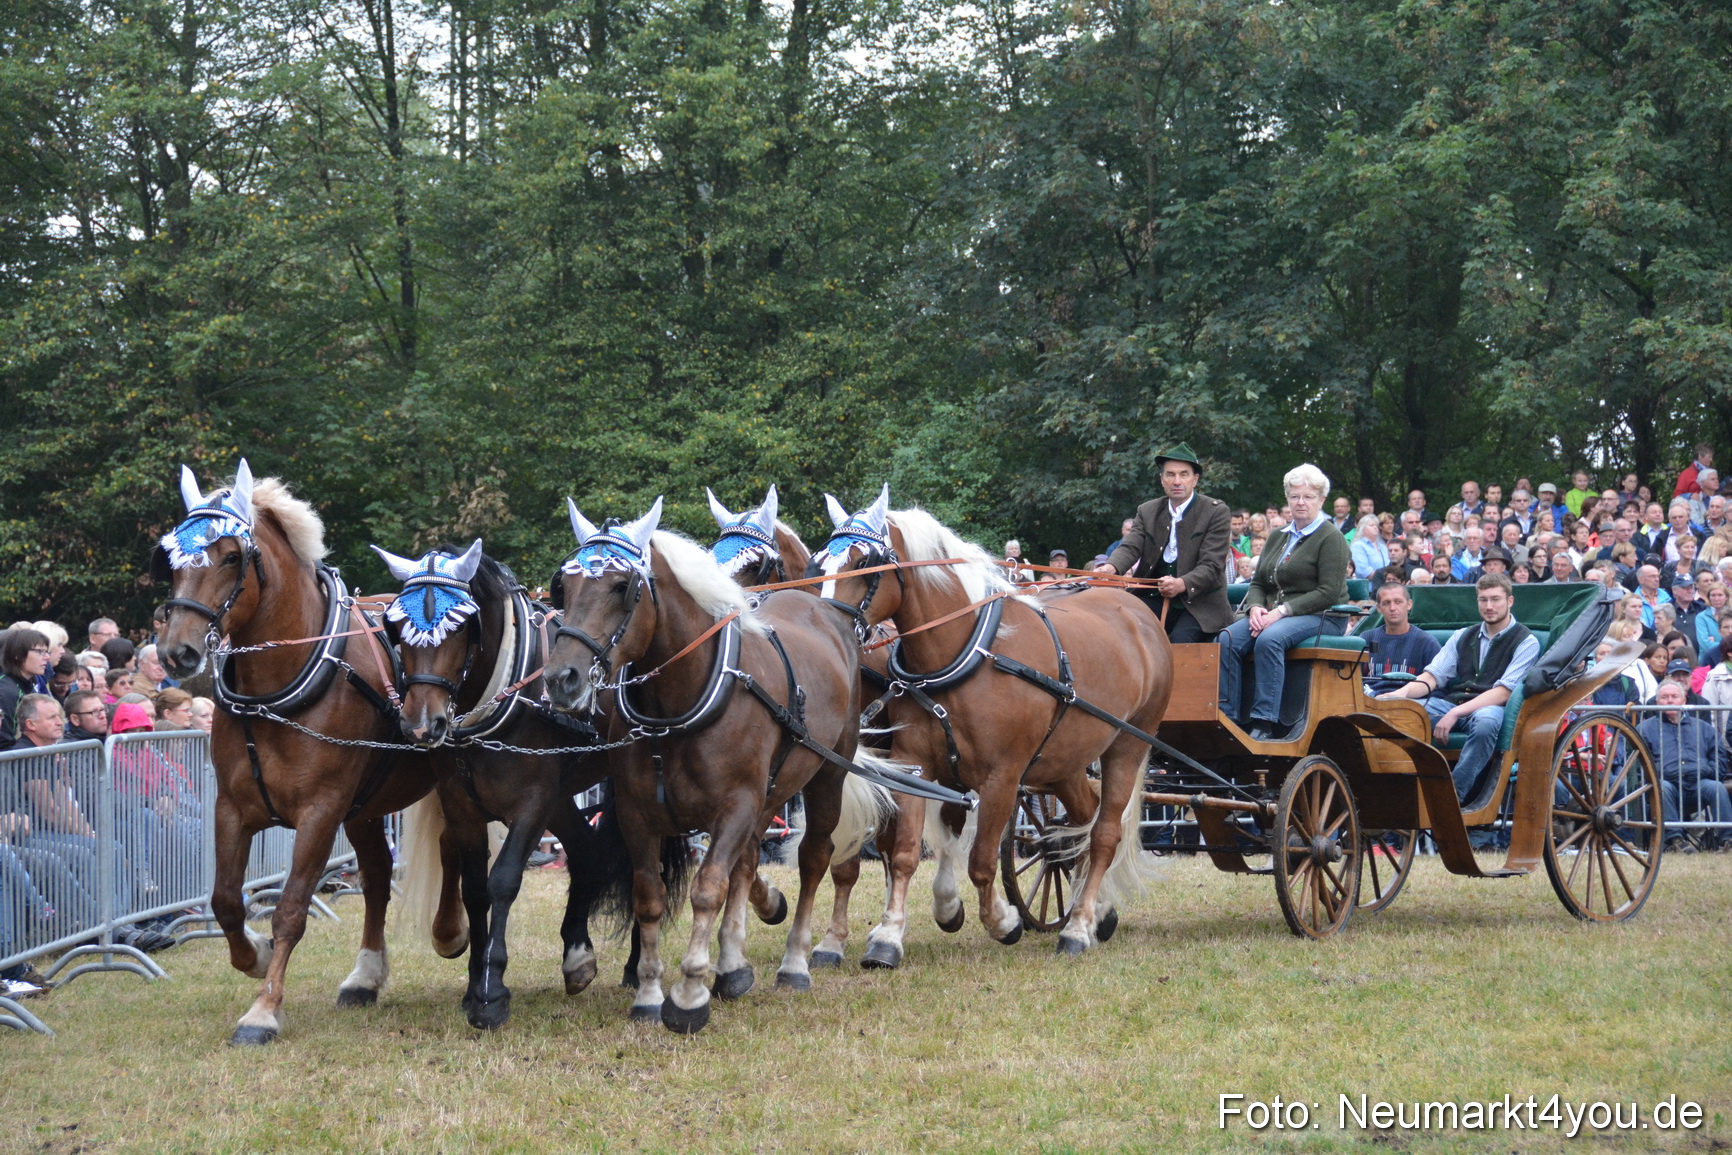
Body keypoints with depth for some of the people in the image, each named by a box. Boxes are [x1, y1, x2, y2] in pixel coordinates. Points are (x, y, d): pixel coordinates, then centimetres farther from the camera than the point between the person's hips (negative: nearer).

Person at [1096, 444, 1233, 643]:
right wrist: (1111, 568, -27)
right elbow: (1130, 547, -3)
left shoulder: (1217, 512, -3)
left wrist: (1182, 584, -33)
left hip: (1199, 605, -4)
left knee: (1180, 640, -31)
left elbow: (1211, 566, -12)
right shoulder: (1147, 511, 11)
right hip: (1156, 602, 4)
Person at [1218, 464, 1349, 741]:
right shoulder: (1277, 538, 19)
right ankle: (1226, 716, -24)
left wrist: (1282, 611, -18)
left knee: (1269, 639, -36)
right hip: (1272, 615, 7)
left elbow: (1328, 593, -13)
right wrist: (1256, 607, -5)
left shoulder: (1331, 539, -3)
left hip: (1320, 617, -7)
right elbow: (1258, 583, 19)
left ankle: (1264, 723, -36)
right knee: (1228, 638, -21)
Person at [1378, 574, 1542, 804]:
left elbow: (1504, 692, -10)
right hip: (1450, 703, 5)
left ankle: (1454, 795, -42)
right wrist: (1403, 693, -13)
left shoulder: (1526, 642, 2)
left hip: (1490, 708, -5)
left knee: (1486, 721, -42)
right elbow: (1432, 676, 11)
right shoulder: (1463, 636, 19)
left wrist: (1456, 713, -22)